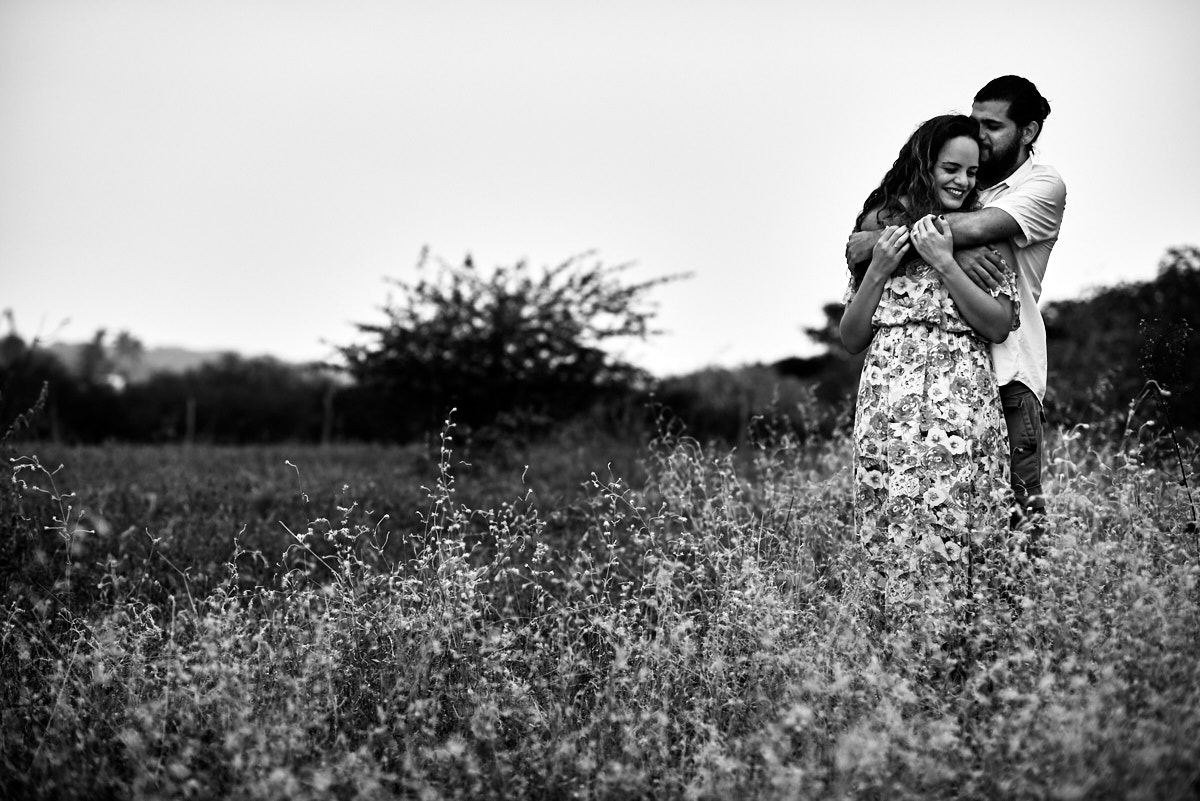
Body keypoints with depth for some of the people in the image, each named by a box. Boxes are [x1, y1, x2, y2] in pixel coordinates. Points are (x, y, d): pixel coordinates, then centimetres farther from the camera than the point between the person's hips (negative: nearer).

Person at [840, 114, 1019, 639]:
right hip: (887, 403, 1)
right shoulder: (883, 226, 16)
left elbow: (999, 325, -1)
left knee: (953, 544, -8)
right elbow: (850, 339, 14)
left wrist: (944, 263, -7)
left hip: (963, 405, -1)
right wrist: (878, 270, 1)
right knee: (893, 544, -6)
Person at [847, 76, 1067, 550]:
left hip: (1007, 373, -4)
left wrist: (878, 239, -15)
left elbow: (977, 226, -18)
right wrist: (954, 249, -18)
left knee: (1016, 507, -7)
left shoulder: (1043, 186, 1)